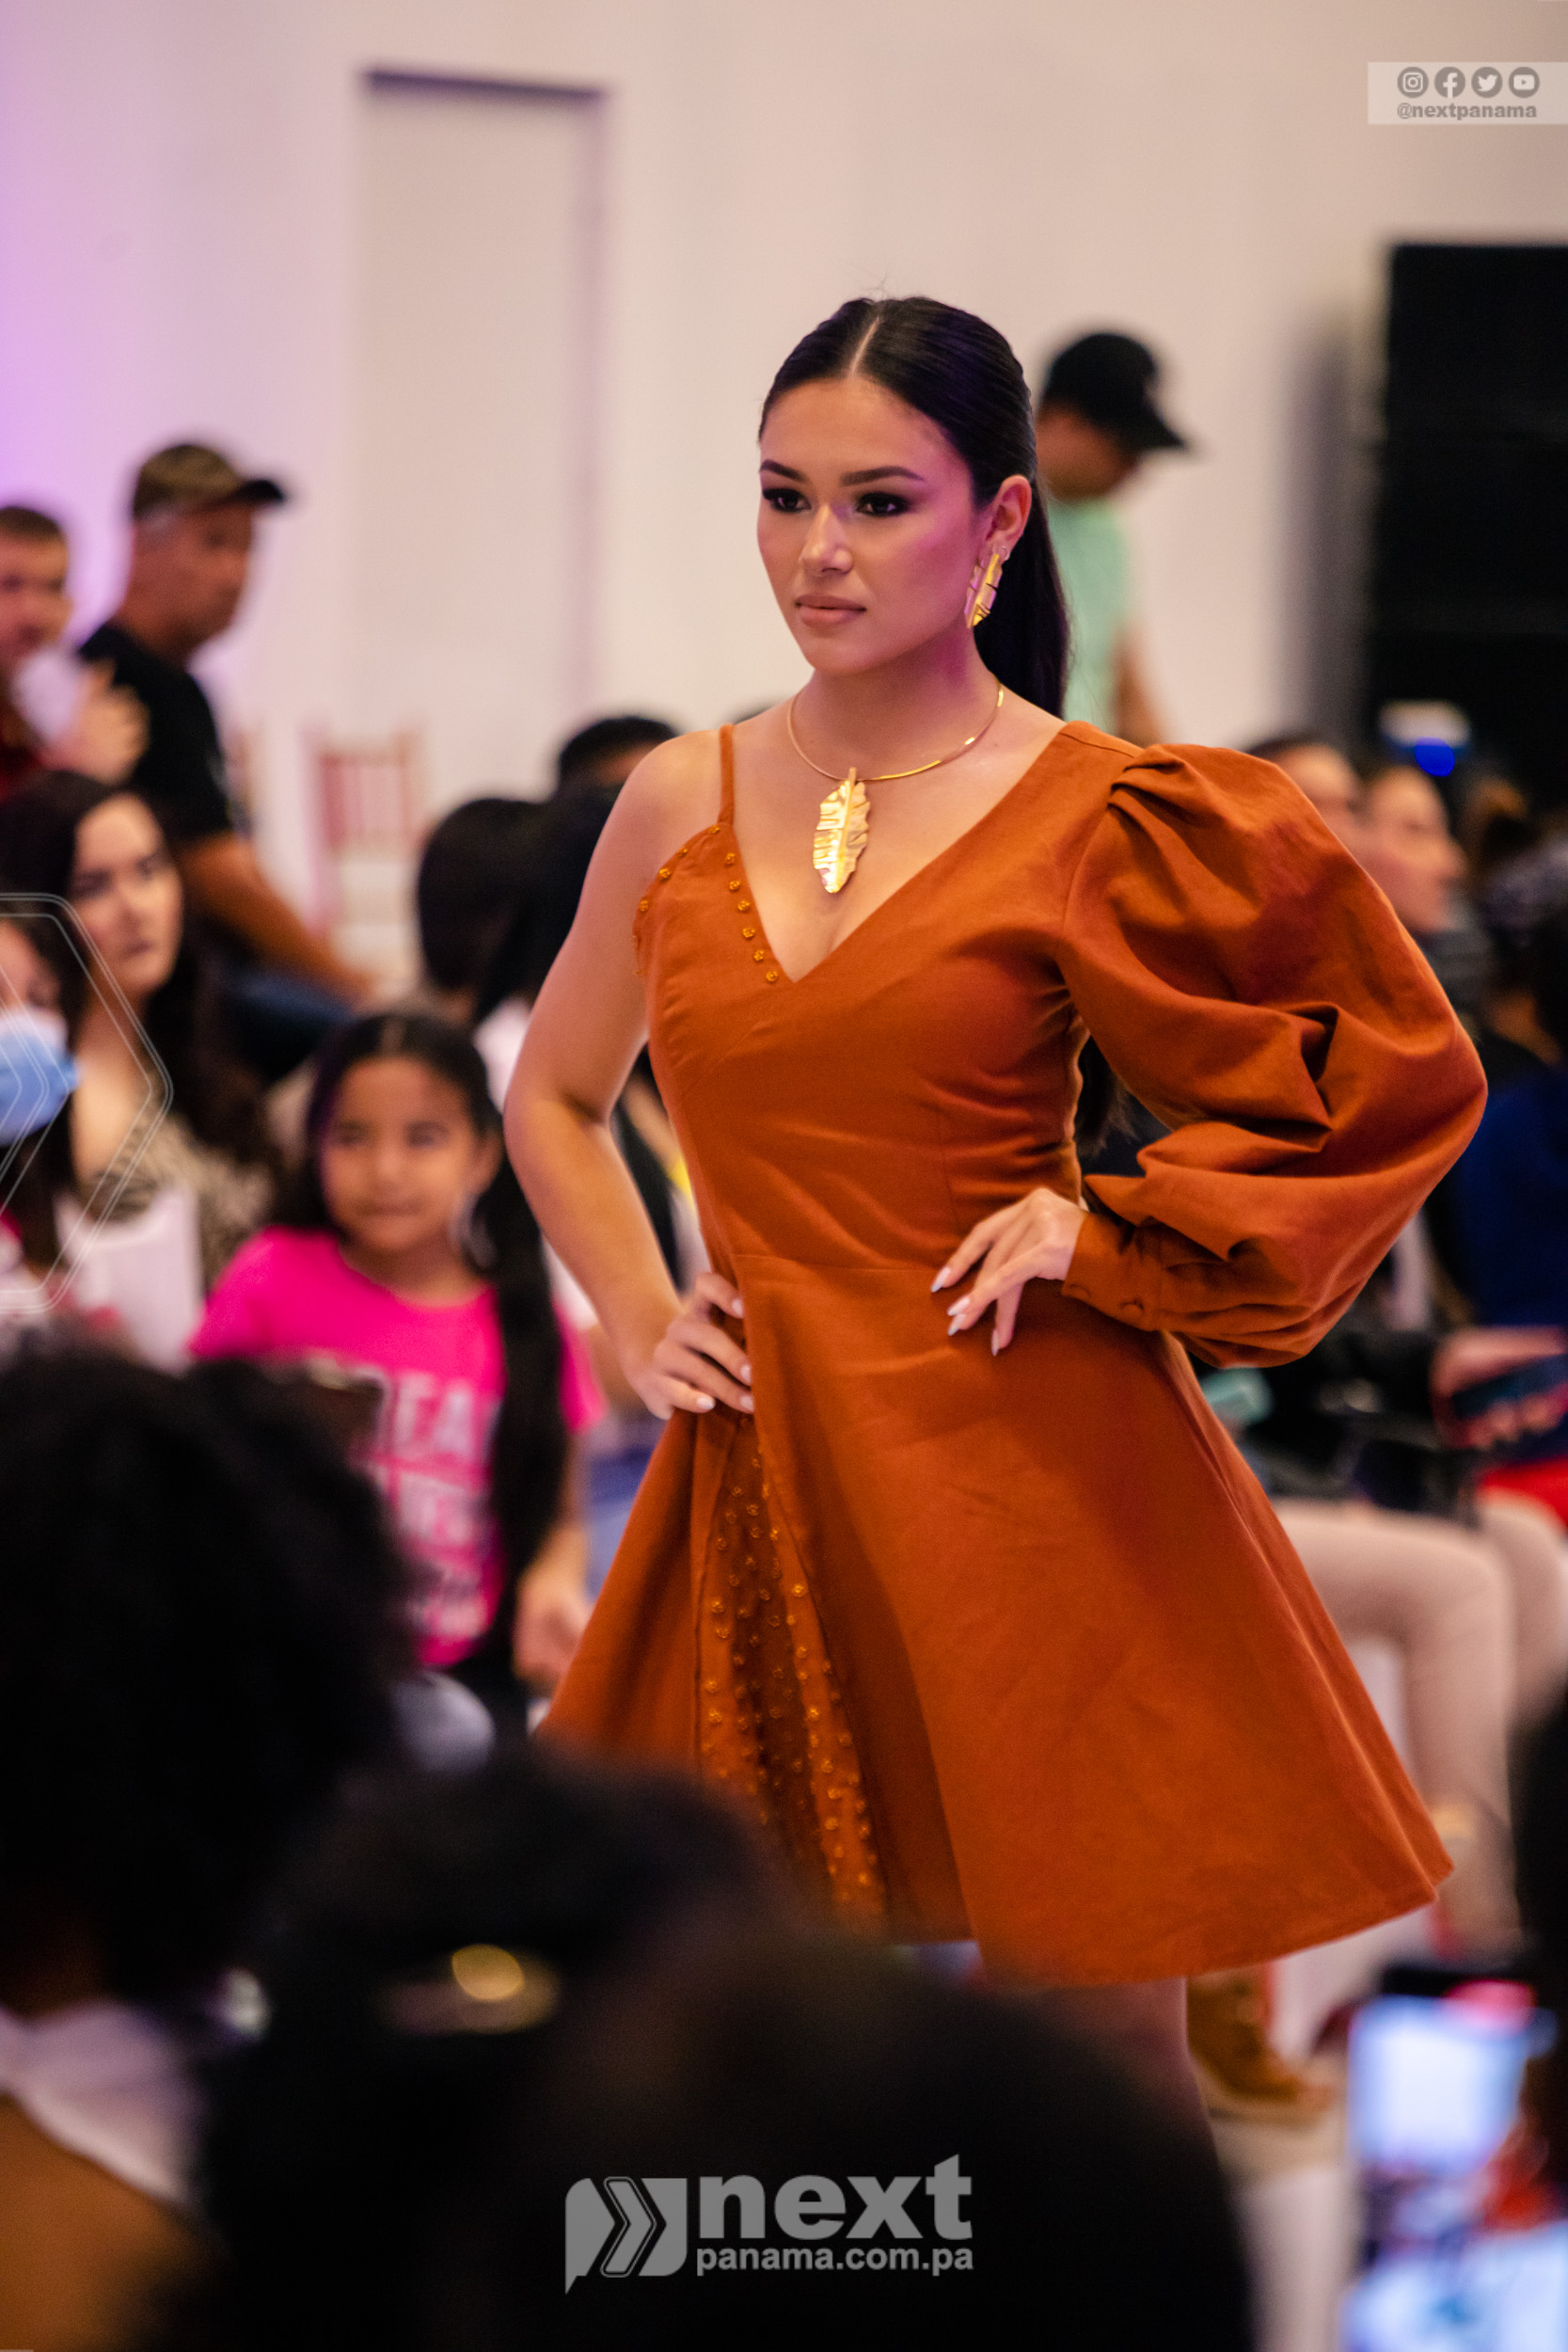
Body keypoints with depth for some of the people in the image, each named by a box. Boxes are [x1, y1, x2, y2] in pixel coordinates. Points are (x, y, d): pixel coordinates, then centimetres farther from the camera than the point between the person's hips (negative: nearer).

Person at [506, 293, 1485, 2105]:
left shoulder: (1096, 824, -4)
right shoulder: (682, 804, 8)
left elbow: (1396, 1082, 3)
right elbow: (553, 1099, 25)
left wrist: (1106, 1231, -5)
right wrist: (642, 1320, 10)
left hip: (1030, 1477, -4)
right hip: (772, 1479, 4)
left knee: (1095, 2042, 0)